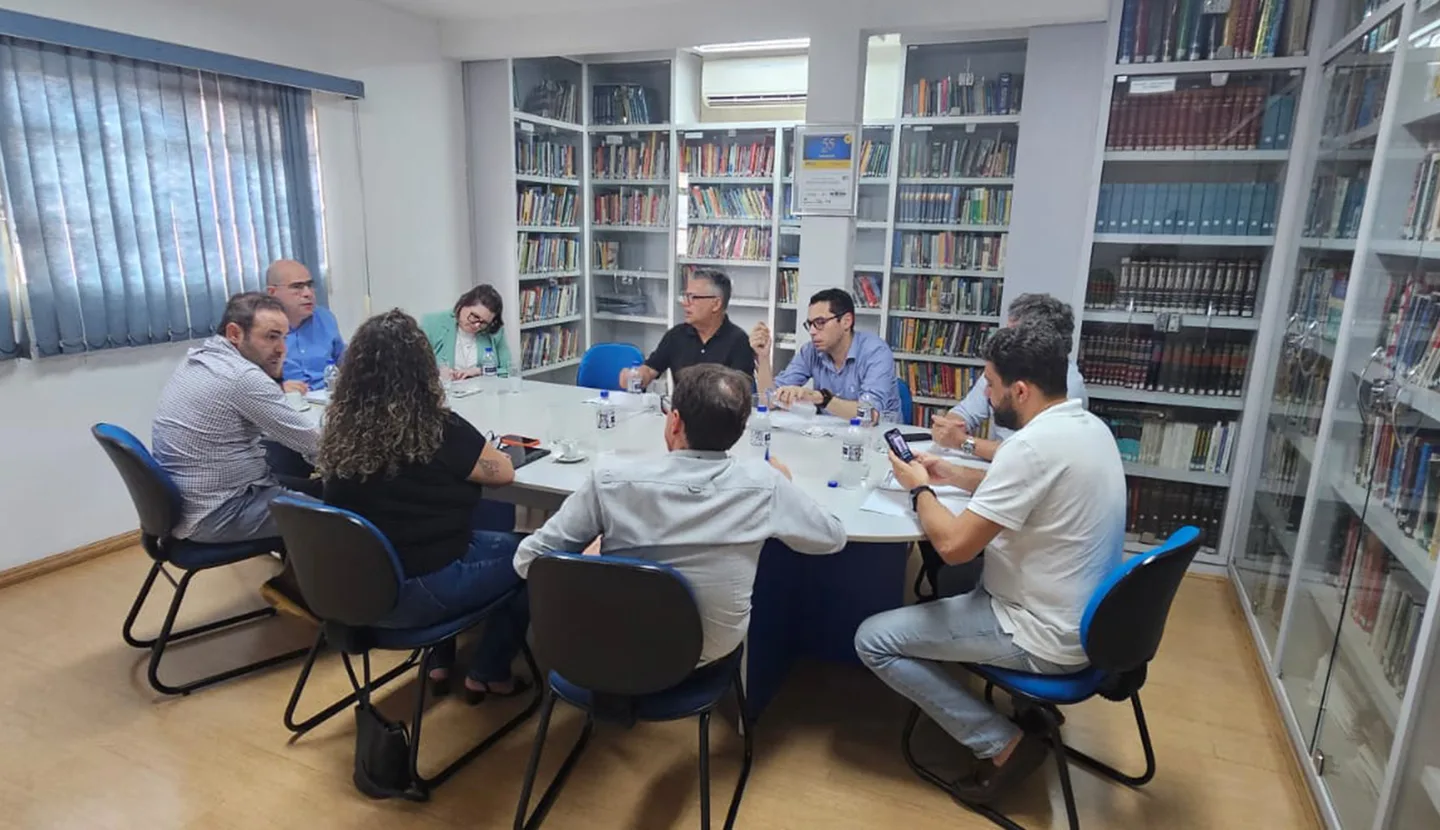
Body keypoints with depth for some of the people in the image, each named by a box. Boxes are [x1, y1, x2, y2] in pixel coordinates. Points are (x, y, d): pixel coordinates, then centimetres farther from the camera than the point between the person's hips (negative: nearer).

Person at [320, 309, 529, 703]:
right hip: (416, 593, -6)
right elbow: (504, 473, -7)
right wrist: (478, 449, 13)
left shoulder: (341, 430, -4)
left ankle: (441, 665, 33)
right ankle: (487, 675, 25)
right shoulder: (439, 429, -21)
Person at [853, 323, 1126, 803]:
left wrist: (920, 489, -8)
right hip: (1082, 618, 10)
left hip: (1046, 637, -10)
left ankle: (1004, 744, 0)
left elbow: (953, 544, -26)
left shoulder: (1033, 444, -29)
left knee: (872, 641, -5)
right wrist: (953, 476, 11)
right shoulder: (1089, 427, 2)